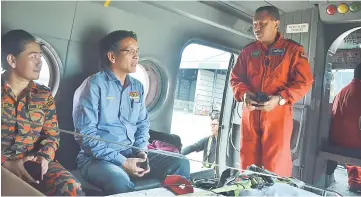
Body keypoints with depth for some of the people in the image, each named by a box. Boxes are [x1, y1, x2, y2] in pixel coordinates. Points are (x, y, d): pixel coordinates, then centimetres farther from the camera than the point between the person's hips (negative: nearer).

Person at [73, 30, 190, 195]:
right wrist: (121, 161, -19)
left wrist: (141, 151, -2)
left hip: (131, 153, 6)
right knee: (120, 181, -38)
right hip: (98, 158, -6)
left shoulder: (137, 87, 11)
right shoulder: (94, 85, -10)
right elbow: (86, 133, -16)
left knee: (181, 165, -9)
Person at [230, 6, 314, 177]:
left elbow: (304, 81, -3)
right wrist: (244, 94, -9)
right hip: (250, 113, 4)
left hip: (278, 114, -3)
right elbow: (235, 78, 13)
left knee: (275, 166, 0)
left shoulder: (292, 49, 3)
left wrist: (280, 99, -18)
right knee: (248, 162, 9)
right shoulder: (248, 51, 13)